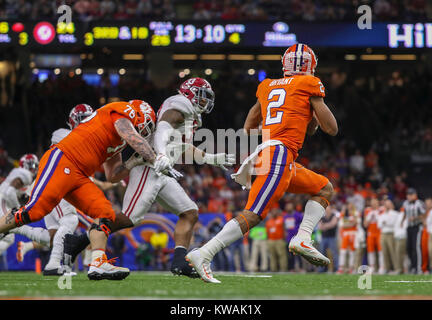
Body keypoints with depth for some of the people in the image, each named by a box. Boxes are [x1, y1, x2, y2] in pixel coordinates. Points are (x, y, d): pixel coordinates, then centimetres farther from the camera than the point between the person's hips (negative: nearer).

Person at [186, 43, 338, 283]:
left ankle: (302, 239, 2)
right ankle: (203, 255, -24)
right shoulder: (310, 84, 4)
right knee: (253, 215, -16)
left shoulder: (266, 87, 21)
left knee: (325, 189, 20)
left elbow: (248, 128, 28)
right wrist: (315, 117, 24)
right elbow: (331, 129, 4)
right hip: (280, 153, -8)